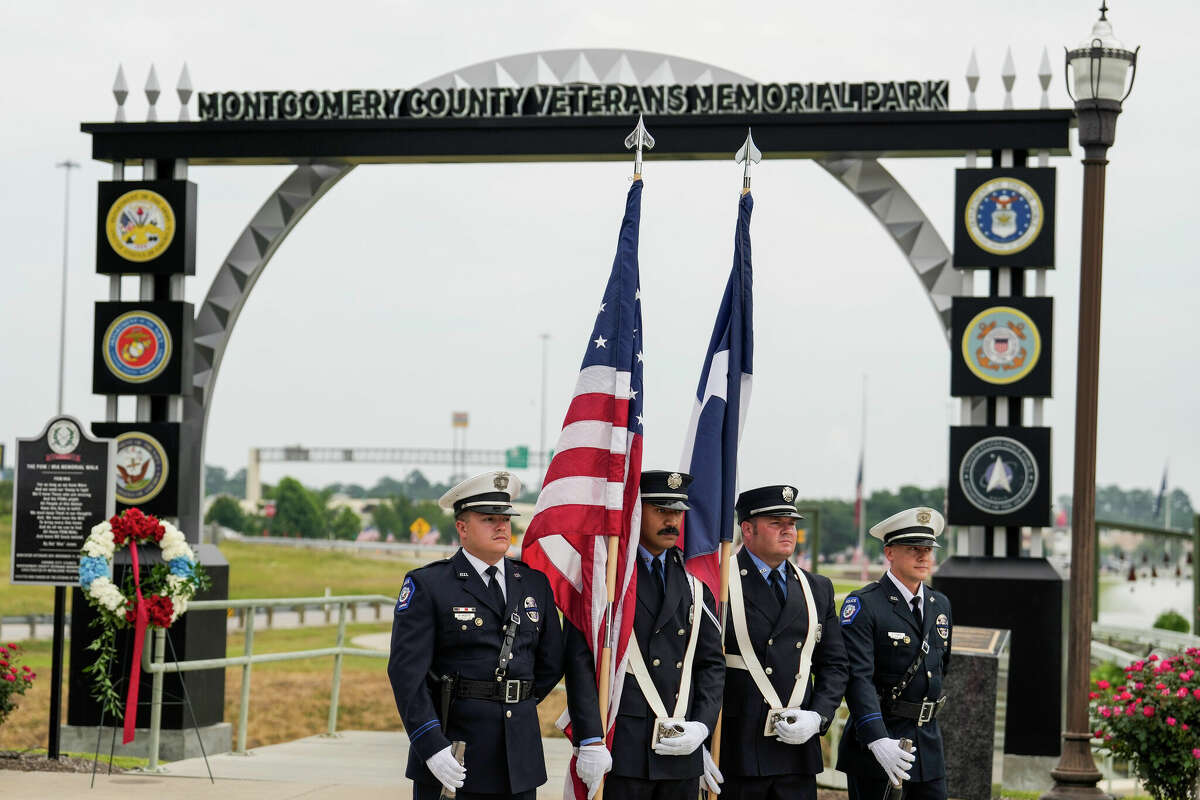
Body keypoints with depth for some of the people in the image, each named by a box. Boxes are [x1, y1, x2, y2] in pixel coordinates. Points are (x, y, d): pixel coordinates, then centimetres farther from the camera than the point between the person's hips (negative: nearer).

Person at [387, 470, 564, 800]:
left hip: (519, 755, 4)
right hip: (450, 755, -4)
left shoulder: (534, 582, 11)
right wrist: (431, 745, -20)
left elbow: (552, 661, 20)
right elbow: (407, 670, -12)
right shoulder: (427, 585, -3)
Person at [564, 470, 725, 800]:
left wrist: (702, 726, -2)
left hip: (683, 751, 5)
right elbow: (580, 661, -7)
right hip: (622, 745, -4)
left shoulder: (694, 582, 14)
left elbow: (712, 663, 14)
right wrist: (590, 741, -14)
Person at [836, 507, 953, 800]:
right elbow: (858, 678, -20)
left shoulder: (940, 605, 11)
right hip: (877, 735, -6)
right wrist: (877, 740, -31)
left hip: (928, 740, 6)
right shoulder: (863, 605, -11)